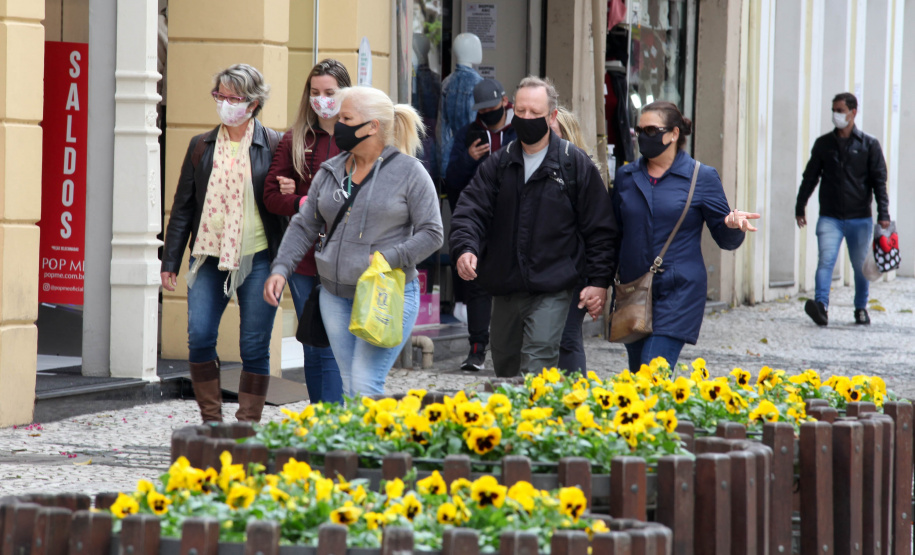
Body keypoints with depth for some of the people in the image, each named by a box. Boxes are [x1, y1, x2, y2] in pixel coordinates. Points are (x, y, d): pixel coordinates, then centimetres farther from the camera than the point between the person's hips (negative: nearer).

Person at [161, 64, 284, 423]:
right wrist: (170, 261, 9)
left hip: (257, 260, -3)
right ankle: (211, 421, 7)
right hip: (210, 258, 3)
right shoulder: (201, 147, 11)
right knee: (199, 337, -6)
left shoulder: (273, 146, 1)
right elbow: (183, 206, 14)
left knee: (254, 347, -1)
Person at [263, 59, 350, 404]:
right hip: (304, 258, 3)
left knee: (334, 347, -8)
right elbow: (271, 195, 7)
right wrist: (306, 203, -12)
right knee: (313, 348, 8)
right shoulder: (295, 141, 10)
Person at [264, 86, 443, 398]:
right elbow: (304, 226, 14)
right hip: (336, 296, 6)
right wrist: (281, 269, 0)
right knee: (350, 389, 7)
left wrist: (389, 259, -18)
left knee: (366, 386, -15)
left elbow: (431, 234, -6)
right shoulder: (330, 172, 10)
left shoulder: (408, 172, -5)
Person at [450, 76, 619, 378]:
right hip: (504, 288, 5)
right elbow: (471, 210, 1)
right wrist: (464, 248, -20)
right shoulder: (498, 164, 9)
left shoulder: (575, 164, 0)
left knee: (537, 363, -18)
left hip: (552, 289, -5)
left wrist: (599, 280, -5)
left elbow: (600, 227, 1)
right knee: (504, 365, 14)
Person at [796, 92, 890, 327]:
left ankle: (861, 308, 24)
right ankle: (821, 306, -27)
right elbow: (810, 178, 15)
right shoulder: (823, 144, 9)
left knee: (860, 265, 8)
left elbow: (879, 181, 1)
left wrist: (883, 214, -7)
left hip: (859, 218, -1)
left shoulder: (869, 145, 3)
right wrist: (800, 208, 13)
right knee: (825, 260, -17)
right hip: (829, 217, 1)